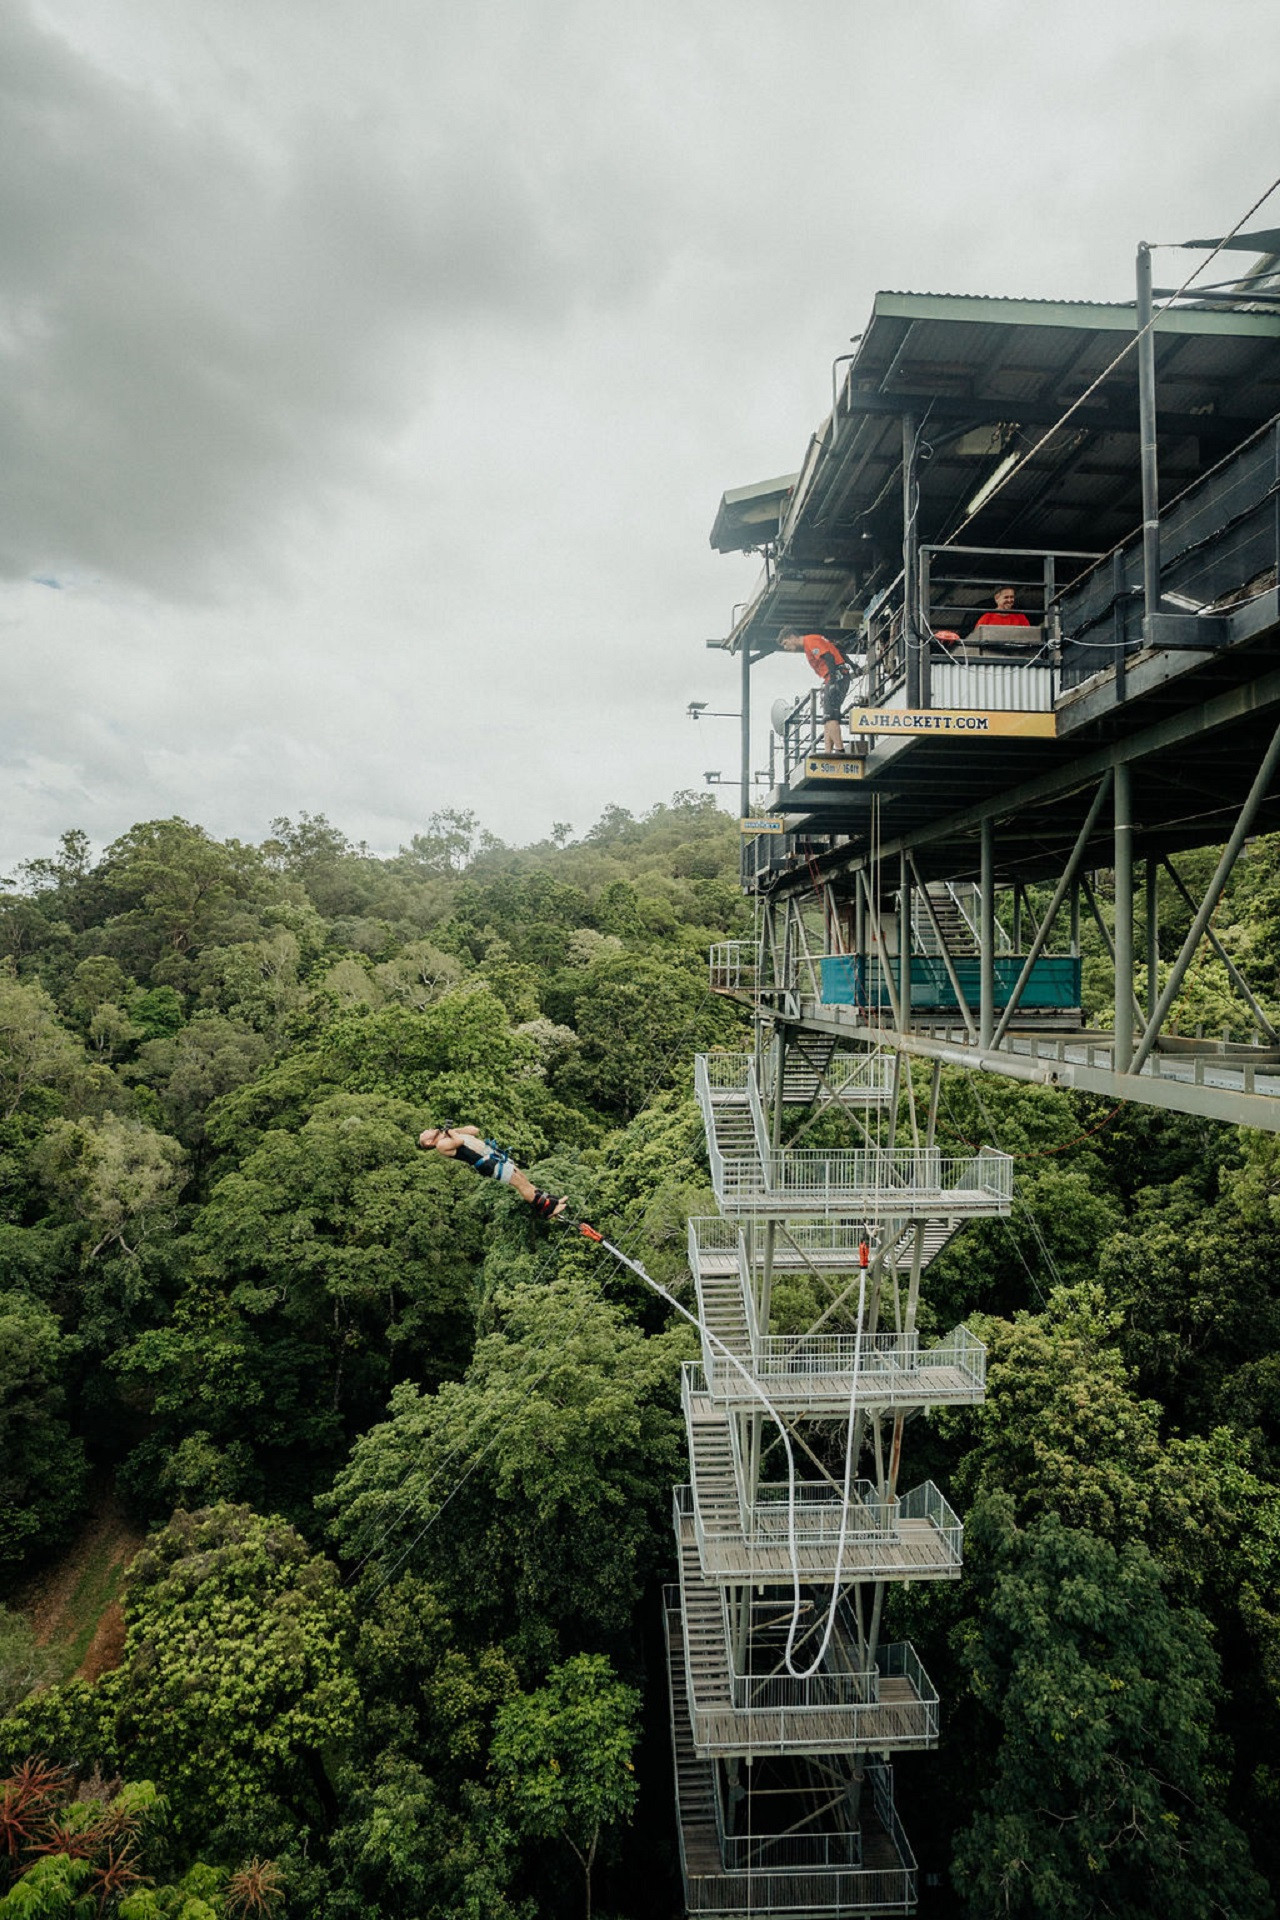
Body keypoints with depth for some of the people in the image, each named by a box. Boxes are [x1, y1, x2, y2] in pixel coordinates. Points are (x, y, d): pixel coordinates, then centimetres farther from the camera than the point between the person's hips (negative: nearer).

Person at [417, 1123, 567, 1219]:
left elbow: (475, 1130, 24)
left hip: (491, 1152, 9)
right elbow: (460, 1141, -21)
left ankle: (543, 1198, 15)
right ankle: (546, 1209, -7)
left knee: (522, 1177, 10)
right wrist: (450, 1131, -4)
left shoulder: (448, 1137, 24)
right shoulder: (441, 1145, -5)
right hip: (487, 1162, -9)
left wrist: (453, 1130, 17)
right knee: (518, 1181, -11)